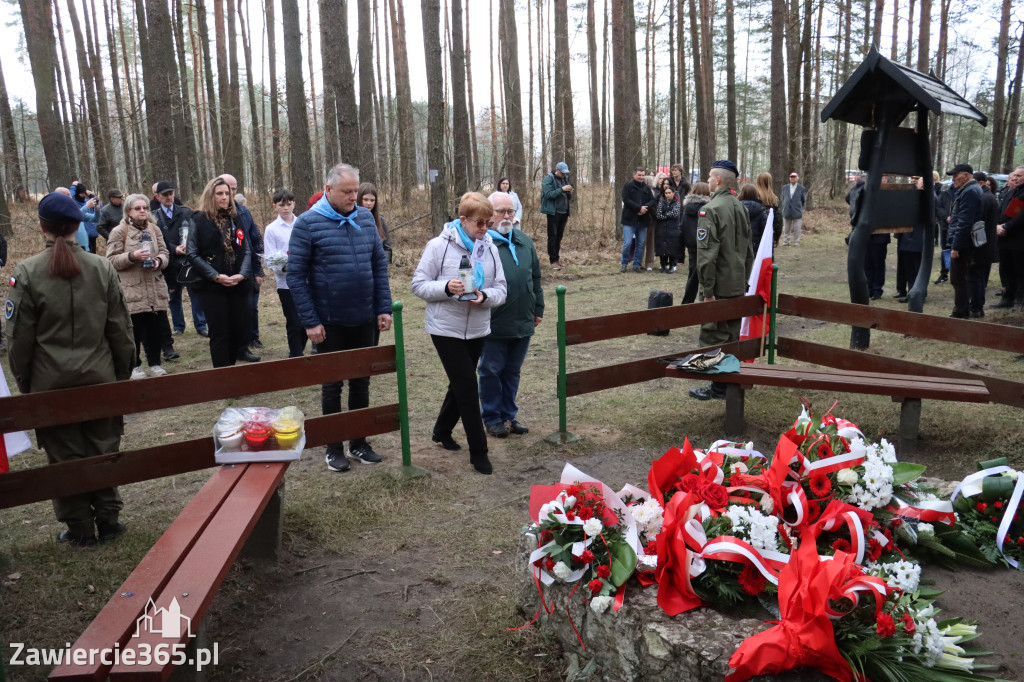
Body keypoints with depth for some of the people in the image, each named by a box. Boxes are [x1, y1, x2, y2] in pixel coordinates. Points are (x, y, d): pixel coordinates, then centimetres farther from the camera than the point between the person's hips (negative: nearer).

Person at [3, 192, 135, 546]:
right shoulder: (102, 267, -4)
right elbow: (120, 328, 0)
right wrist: (122, 373, 11)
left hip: (51, 382, -1)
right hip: (99, 378, 2)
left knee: (65, 455, 10)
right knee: (103, 449, 13)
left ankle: (80, 529, 19)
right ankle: (107, 519, 21)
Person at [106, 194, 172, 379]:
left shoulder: (154, 229, 12)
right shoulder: (119, 232, -3)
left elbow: (164, 253, 13)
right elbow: (112, 260, -5)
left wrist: (159, 260, -9)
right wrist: (132, 256, -21)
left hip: (155, 290, 4)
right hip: (132, 291, -4)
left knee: (154, 329, 6)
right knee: (134, 329, 2)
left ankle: (154, 363, 20)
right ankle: (134, 365, 16)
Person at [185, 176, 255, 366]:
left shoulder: (235, 218, 11)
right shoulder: (199, 219, -1)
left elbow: (246, 249, 7)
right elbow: (191, 253, -7)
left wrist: (242, 274, -10)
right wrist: (216, 276, -15)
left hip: (238, 285, 4)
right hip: (211, 286, -4)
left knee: (241, 330, 5)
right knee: (220, 333, 0)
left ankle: (229, 368, 24)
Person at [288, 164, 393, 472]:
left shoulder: (365, 218, 4)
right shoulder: (307, 223, -8)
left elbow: (379, 264, 8)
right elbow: (296, 275, -9)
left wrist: (384, 308, 1)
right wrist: (310, 321, -13)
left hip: (365, 319, 4)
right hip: (329, 322, -4)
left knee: (361, 382, 14)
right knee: (332, 385, 9)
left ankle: (359, 443, 29)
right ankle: (334, 448, 24)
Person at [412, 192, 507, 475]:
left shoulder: (490, 248, 1)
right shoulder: (439, 246, -11)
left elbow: (501, 289, 1)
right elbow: (419, 285, -8)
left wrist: (485, 296, -21)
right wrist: (446, 288, -26)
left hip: (477, 330, 5)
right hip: (446, 328, -5)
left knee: (460, 385, 19)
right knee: (467, 387, -5)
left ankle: (442, 431, 42)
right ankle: (478, 450, 6)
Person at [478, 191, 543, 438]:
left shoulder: (524, 241, 11)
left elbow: (535, 277, 18)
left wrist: (538, 308, 17)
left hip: (522, 322, 5)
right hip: (493, 324, -5)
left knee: (513, 371, 16)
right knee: (491, 371, 7)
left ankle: (509, 414, 30)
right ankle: (492, 418, 21)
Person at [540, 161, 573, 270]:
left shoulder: (565, 179, 14)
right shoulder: (549, 179, -5)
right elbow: (549, 194, -16)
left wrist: (569, 192, -4)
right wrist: (562, 189, -23)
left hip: (564, 212, 6)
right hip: (553, 212, -6)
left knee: (559, 236, 8)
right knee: (552, 236, -4)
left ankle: (557, 258, 14)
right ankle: (553, 261, -3)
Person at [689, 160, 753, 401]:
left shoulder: (710, 209, -15)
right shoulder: (741, 208, 10)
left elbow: (707, 253, -20)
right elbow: (747, 249, 15)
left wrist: (707, 289, -18)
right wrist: (744, 279, 20)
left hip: (719, 286, -8)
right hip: (738, 285, 8)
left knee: (713, 336, 1)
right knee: (732, 336, 15)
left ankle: (718, 387, 6)